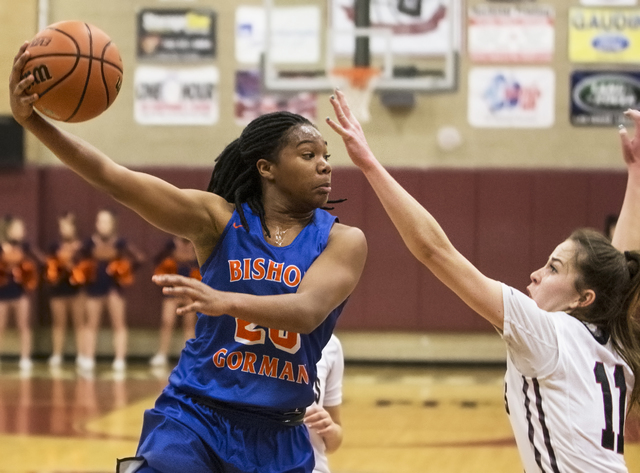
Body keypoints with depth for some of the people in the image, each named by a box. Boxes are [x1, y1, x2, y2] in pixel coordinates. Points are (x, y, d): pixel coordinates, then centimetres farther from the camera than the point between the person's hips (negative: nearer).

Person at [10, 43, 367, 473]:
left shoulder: (344, 241, -4)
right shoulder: (219, 219, -3)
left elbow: (309, 312, -23)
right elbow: (114, 178, -12)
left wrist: (224, 301, -41)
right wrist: (32, 120, -25)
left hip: (278, 436, 1)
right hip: (194, 416, -1)